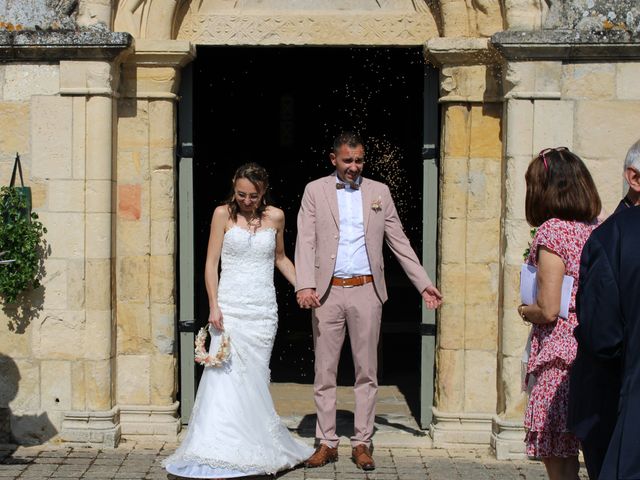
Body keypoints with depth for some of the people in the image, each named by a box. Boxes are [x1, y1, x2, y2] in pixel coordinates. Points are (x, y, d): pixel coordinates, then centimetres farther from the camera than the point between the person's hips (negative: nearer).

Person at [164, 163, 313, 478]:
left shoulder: (275, 217, 7)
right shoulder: (223, 214, 0)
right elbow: (211, 262, -1)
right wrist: (214, 306, -9)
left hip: (263, 310, 2)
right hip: (230, 307, -2)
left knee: (252, 379, 0)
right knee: (225, 376, -11)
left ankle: (254, 451, 8)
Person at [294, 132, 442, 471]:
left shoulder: (379, 192, 9)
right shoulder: (315, 191, 4)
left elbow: (399, 242, 11)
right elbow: (306, 241, -4)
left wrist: (424, 284, 5)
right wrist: (305, 285, -19)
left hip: (367, 291, 1)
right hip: (327, 292, -1)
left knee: (367, 372, 5)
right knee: (324, 371, 4)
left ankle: (361, 443, 13)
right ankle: (327, 443, 13)